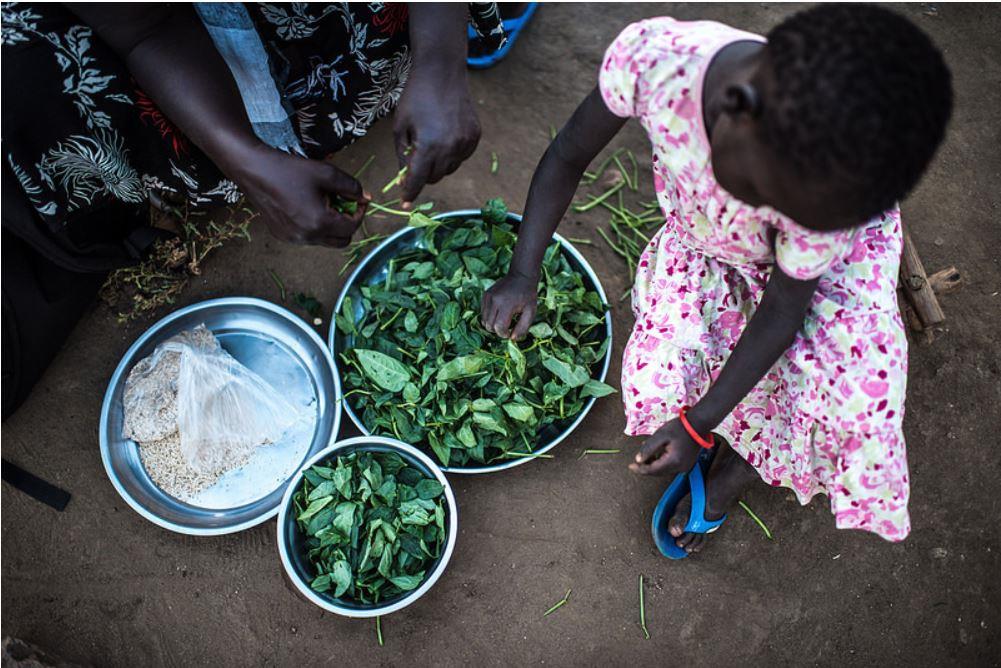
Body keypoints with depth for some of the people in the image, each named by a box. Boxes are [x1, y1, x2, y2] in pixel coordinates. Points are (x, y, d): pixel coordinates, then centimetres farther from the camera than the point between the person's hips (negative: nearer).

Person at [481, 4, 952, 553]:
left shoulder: (826, 182, -41)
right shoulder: (651, 54, -39)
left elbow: (784, 306, -23)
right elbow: (569, 157, -18)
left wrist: (700, 423, -19)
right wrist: (523, 275, -18)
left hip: (834, 261, -1)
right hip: (699, 239, 2)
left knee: (855, 393, -20)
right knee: (659, 378, -17)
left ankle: (728, 473, 9)